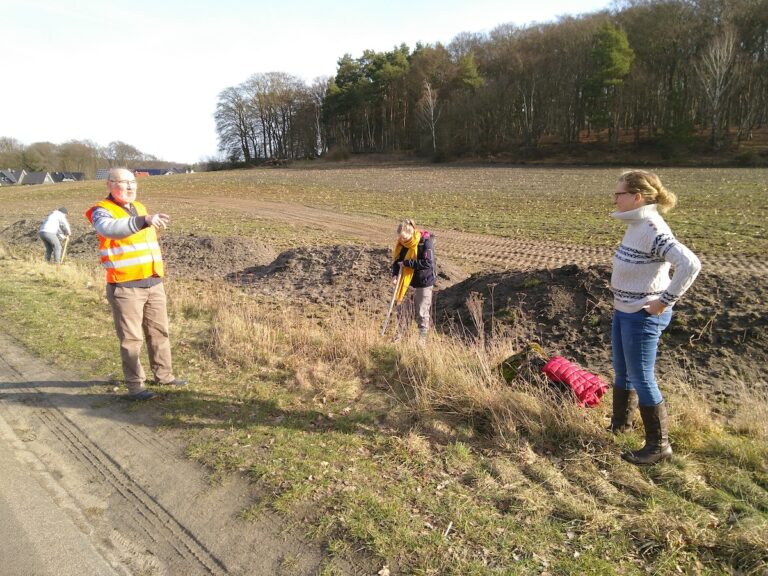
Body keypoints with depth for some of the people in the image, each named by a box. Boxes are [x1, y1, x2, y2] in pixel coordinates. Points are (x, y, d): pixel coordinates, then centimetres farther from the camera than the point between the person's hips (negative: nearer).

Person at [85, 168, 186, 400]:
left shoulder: (139, 207, 16)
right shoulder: (102, 211, -7)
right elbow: (111, 229, -33)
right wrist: (144, 221, -48)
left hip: (153, 283, 7)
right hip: (125, 287, -7)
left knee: (159, 331, 12)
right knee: (131, 338, -2)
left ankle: (163, 374, 25)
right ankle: (135, 385, 7)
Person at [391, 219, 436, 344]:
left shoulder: (426, 242, -22)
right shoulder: (401, 243, -4)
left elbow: (428, 263, -28)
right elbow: (397, 259, 5)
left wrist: (407, 263, -25)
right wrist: (395, 274, -14)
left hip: (423, 283, -5)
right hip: (406, 282, 5)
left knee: (422, 313, 8)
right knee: (402, 309, 14)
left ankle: (422, 338, 25)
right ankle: (399, 334, 32)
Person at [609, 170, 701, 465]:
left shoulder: (653, 230, -23)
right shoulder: (636, 225, 4)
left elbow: (690, 264, -33)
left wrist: (666, 300, -25)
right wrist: (620, 285, 10)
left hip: (642, 317, -9)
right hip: (623, 311, 9)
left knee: (641, 379, 2)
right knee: (622, 371, 22)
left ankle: (659, 445, 18)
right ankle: (621, 423, 42)